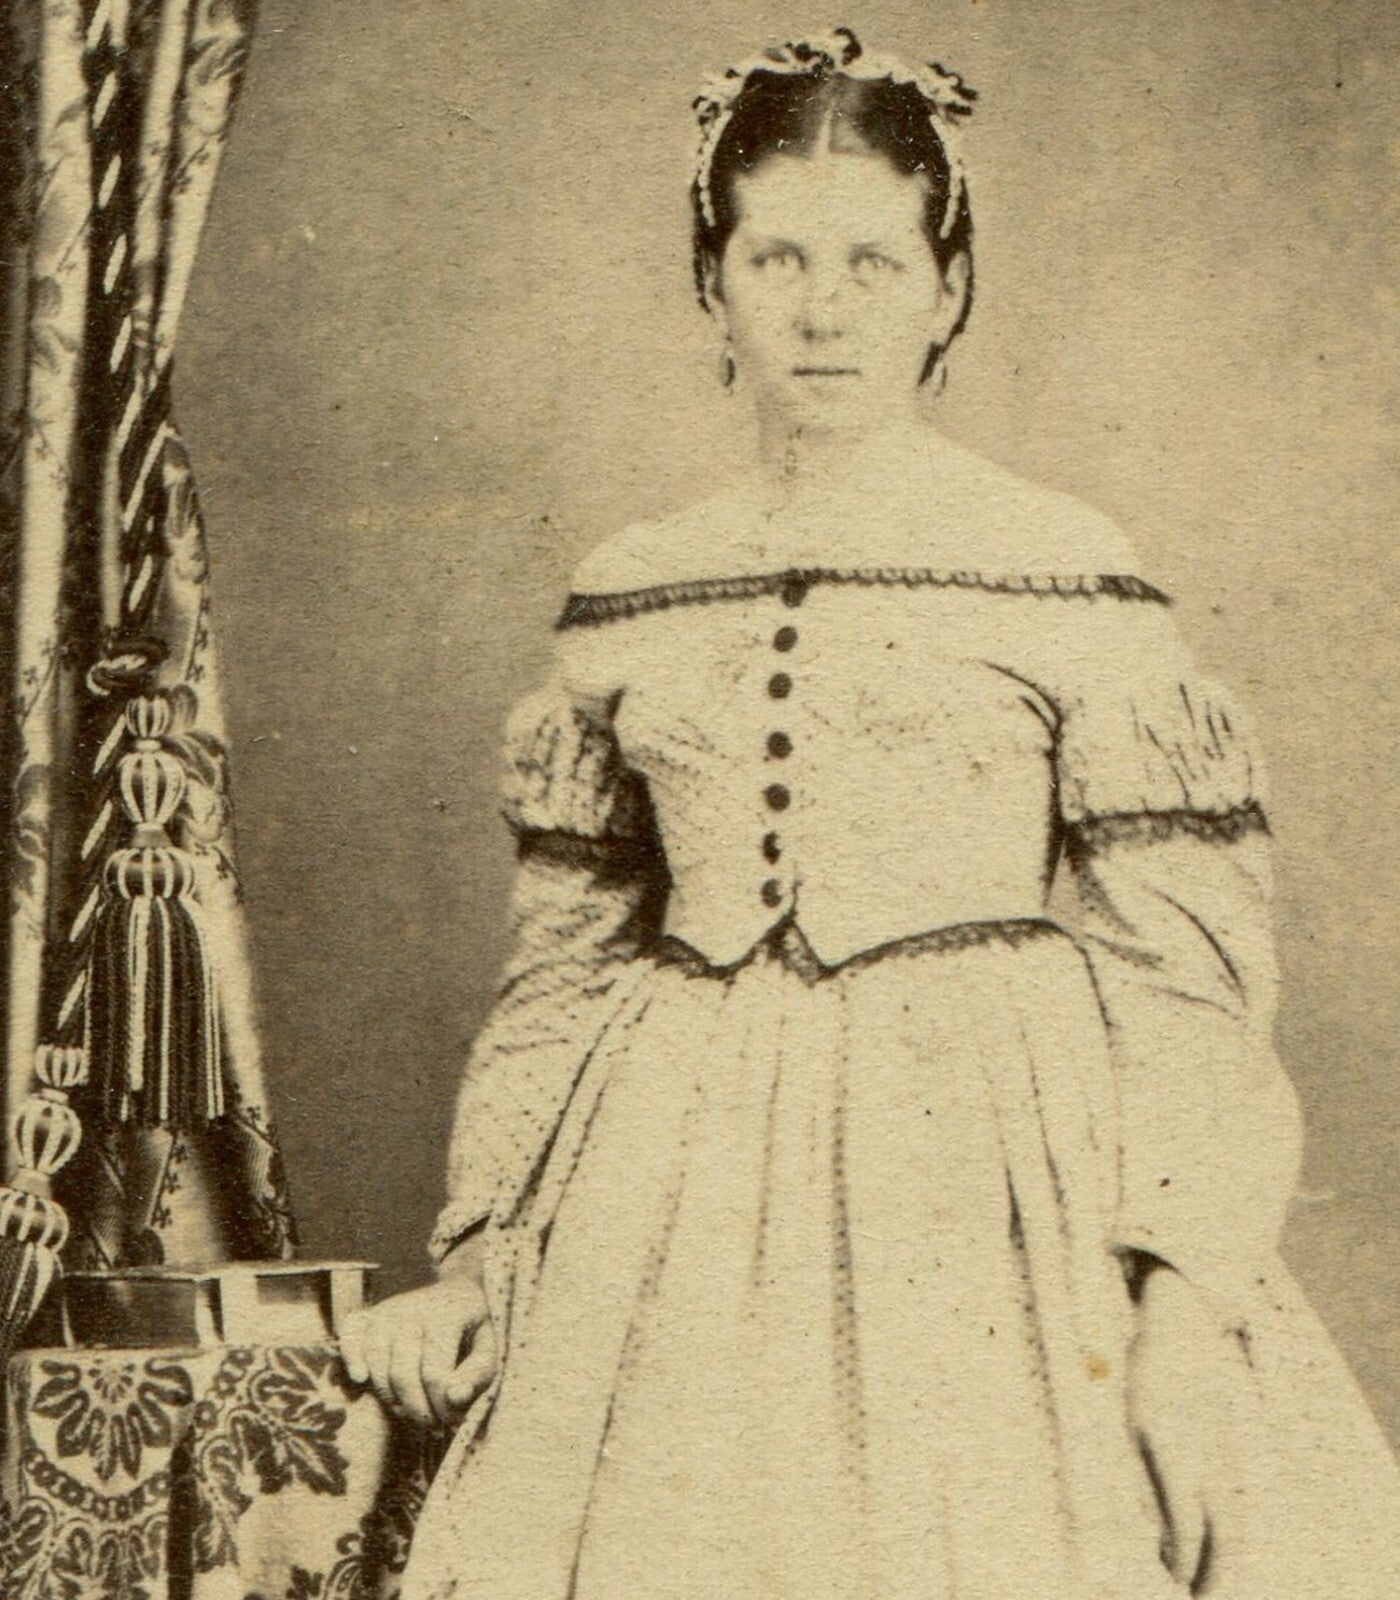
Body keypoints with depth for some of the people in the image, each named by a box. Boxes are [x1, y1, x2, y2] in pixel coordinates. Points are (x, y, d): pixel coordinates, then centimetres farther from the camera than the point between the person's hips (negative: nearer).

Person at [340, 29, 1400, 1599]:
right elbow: (564, 955, 12)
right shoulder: (623, 600, 6)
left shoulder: (1069, 580, -4)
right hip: (685, 1187, 3)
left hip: (1000, 1154, -2)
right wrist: (479, 1253, 9)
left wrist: (1189, 1293, -11)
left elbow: (1182, 958, -4)